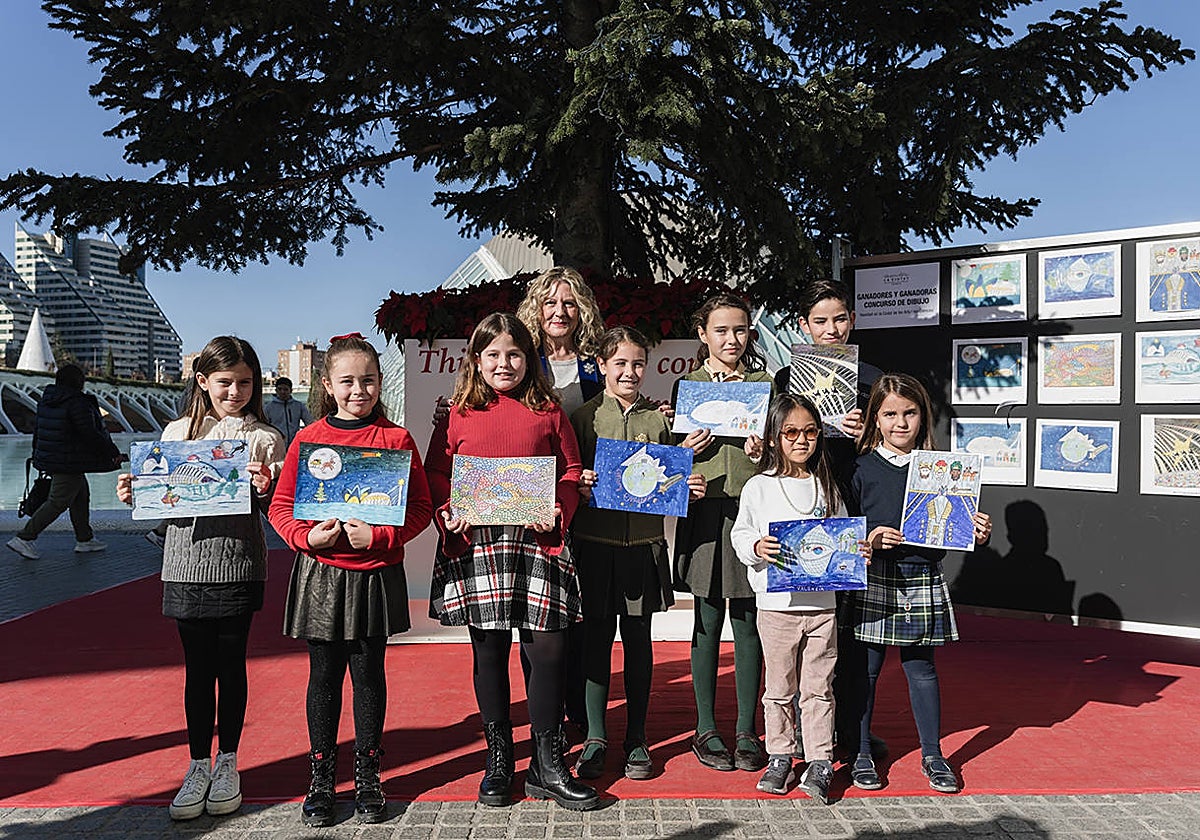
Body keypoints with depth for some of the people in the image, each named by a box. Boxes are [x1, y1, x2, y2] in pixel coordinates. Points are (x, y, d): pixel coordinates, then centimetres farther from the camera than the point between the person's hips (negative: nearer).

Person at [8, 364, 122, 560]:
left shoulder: (45, 400, 9)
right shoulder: (77, 402, -19)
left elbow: (37, 429, 17)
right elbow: (90, 434, -22)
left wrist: (38, 455, 27)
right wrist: (113, 452, -12)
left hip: (49, 460, 10)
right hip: (69, 463, -10)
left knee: (81, 495, 19)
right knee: (58, 502, -2)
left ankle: (85, 539, 27)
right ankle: (25, 538, -1)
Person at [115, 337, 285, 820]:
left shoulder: (264, 438, 0)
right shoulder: (176, 433, 8)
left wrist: (265, 490, -22)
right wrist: (133, 494, -7)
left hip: (239, 565, -2)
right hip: (187, 563, 2)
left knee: (230, 664, 8)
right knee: (197, 667, 9)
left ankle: (227, 764, 23)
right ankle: (199, 766, 22)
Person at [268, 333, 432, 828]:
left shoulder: (397, 439, -1)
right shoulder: (308, 439, 1)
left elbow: (420, 507, -2)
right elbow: (281, 506, 4)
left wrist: (379, 535, -16)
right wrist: (308, 536, -14)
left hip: (377, 574, 0)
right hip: (321, 574, 1)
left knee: (368, 673, 8)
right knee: (324, 675, 9)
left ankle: (367, 777, 25)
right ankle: (321, 778, 24)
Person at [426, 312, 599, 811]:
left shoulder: (548, 410, 9)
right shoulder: (460, 414, 9)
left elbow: (571, 471, 8)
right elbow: (436, 473, 9)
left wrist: (558, 511, -9)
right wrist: (447, 513, -8)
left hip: (538, 541, 0)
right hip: (475, 544, 0)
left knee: (548, 649, 0)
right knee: (490, 652, 7)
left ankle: (547, 766, 15)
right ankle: (498, 760, 23)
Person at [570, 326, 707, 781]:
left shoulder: (659, 418, 8)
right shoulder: (584, 416, 3)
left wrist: (689, 487, -7)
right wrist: (578, 485, -18)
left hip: (643, 541, 2)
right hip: (596, 539, -1)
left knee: (638, 638, 8)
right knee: (597, 636, 4)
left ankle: (637, 739, 20)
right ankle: (595, 738, 17)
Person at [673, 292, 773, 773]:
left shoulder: (765, 383, 9)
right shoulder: (687, 384, 9)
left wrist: (765, 452, -10)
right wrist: (688, 450, -10)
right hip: (703, 509, 0)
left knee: (747, 622, 4)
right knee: (707, 621, 5)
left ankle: (746, 731, 17)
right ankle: (706, 729, 17)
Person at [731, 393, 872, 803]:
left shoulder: (826, 486, 8)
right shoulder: (759, 487, -1)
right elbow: (740, 533, -1)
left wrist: (858, 551, -6)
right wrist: (757, 547, -21)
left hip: (822, 603, 2)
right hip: (777, 603, -2)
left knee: (819, 688, 7)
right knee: (780, 688, 10)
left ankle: (820, 763, 17)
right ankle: (779, 758, 24)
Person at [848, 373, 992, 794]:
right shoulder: (862, 468, -3)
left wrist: (977, 533, -10)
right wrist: (869, 539, -20)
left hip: (923, 582, 2)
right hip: (873, 581, -2)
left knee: (921, 669, 12)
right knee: (865, 669, 6)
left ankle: (932, 755, 28)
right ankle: (860, 754, 22)